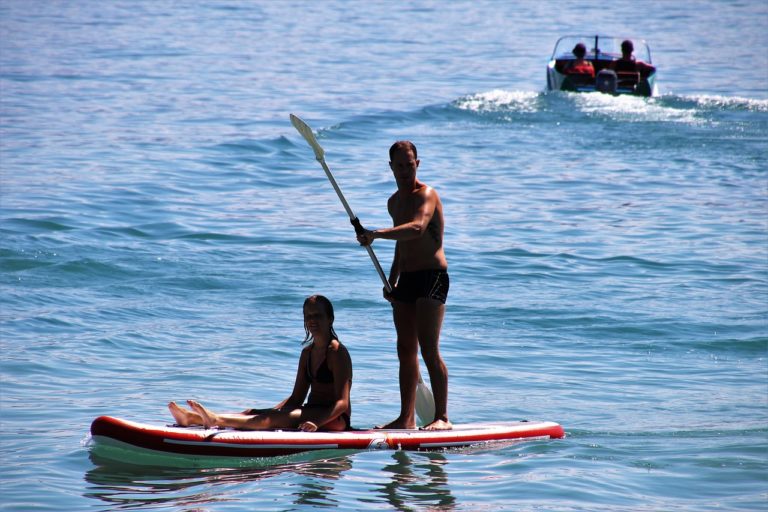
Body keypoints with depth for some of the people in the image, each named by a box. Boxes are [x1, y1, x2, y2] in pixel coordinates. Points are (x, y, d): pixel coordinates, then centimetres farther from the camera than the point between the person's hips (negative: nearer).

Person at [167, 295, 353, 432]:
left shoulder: (337, 352, -11)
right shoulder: (307, 352, 15)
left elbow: (342, 403, -19)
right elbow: (296, 399, 16)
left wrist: (316, 423, -33)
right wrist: (267, 413, 2)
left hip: (334, 420, -8)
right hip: (310, 414, 8)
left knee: (276, 418, -31)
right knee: (252, 413, -8)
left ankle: (216, 420, -49)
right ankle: (192, 417, -24)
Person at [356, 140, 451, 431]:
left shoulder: (426, 195, -11)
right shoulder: (394, 202, 17)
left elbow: (417, 228, -31)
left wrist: (376, 234, -42)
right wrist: (392, 280, 18)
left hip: (432, 276, -8)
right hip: (407, 279, 8)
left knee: (429, 350, -13)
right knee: (406, 351, 8)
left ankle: (442, 417, -10)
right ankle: (407, 418, 13)